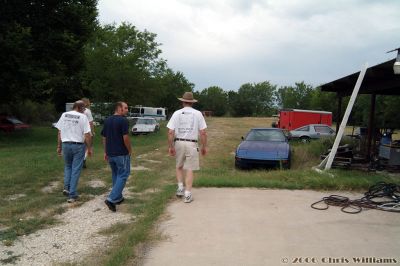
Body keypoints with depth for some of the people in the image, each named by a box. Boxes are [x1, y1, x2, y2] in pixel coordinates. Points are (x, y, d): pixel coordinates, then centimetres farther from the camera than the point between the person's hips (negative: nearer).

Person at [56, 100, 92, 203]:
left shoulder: (64, 115, 4)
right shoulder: (83, 117, -9)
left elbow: (59, 132, 7)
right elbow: (87, 135, -12)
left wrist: (59, 146, 15)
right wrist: (89, 148, -3)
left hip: (66, 144, 4)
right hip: (78, 145, -4)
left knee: (67, 166, 25)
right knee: (75, 170, 4)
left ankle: (66, 188, 16)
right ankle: (72, 195, 7)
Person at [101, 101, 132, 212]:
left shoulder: (107, 120, 9)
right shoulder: (123, 120, -14)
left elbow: (104, 138, 12)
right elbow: (125, 138, -19)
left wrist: (106, 152, 18)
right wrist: (130, 150, -7)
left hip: (110, 153, 8)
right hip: (121, 153, -8)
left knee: (115, 175, 19)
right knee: (122, 175, 1)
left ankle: (118, 198, 28)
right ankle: (111, 199, -9)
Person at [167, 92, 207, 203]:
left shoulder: (177, 113, 0)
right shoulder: (198, 114, -2)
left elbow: (170, 132, -5)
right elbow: (203, 132, -5)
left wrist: (170, 147, 2)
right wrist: (204, 146, 5)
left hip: (179, 143, 1)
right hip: (191, 144, -1)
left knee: (179, 166, 22)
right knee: (189, 169, 5)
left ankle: (180, 188, 18)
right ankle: (187, 194, 5)